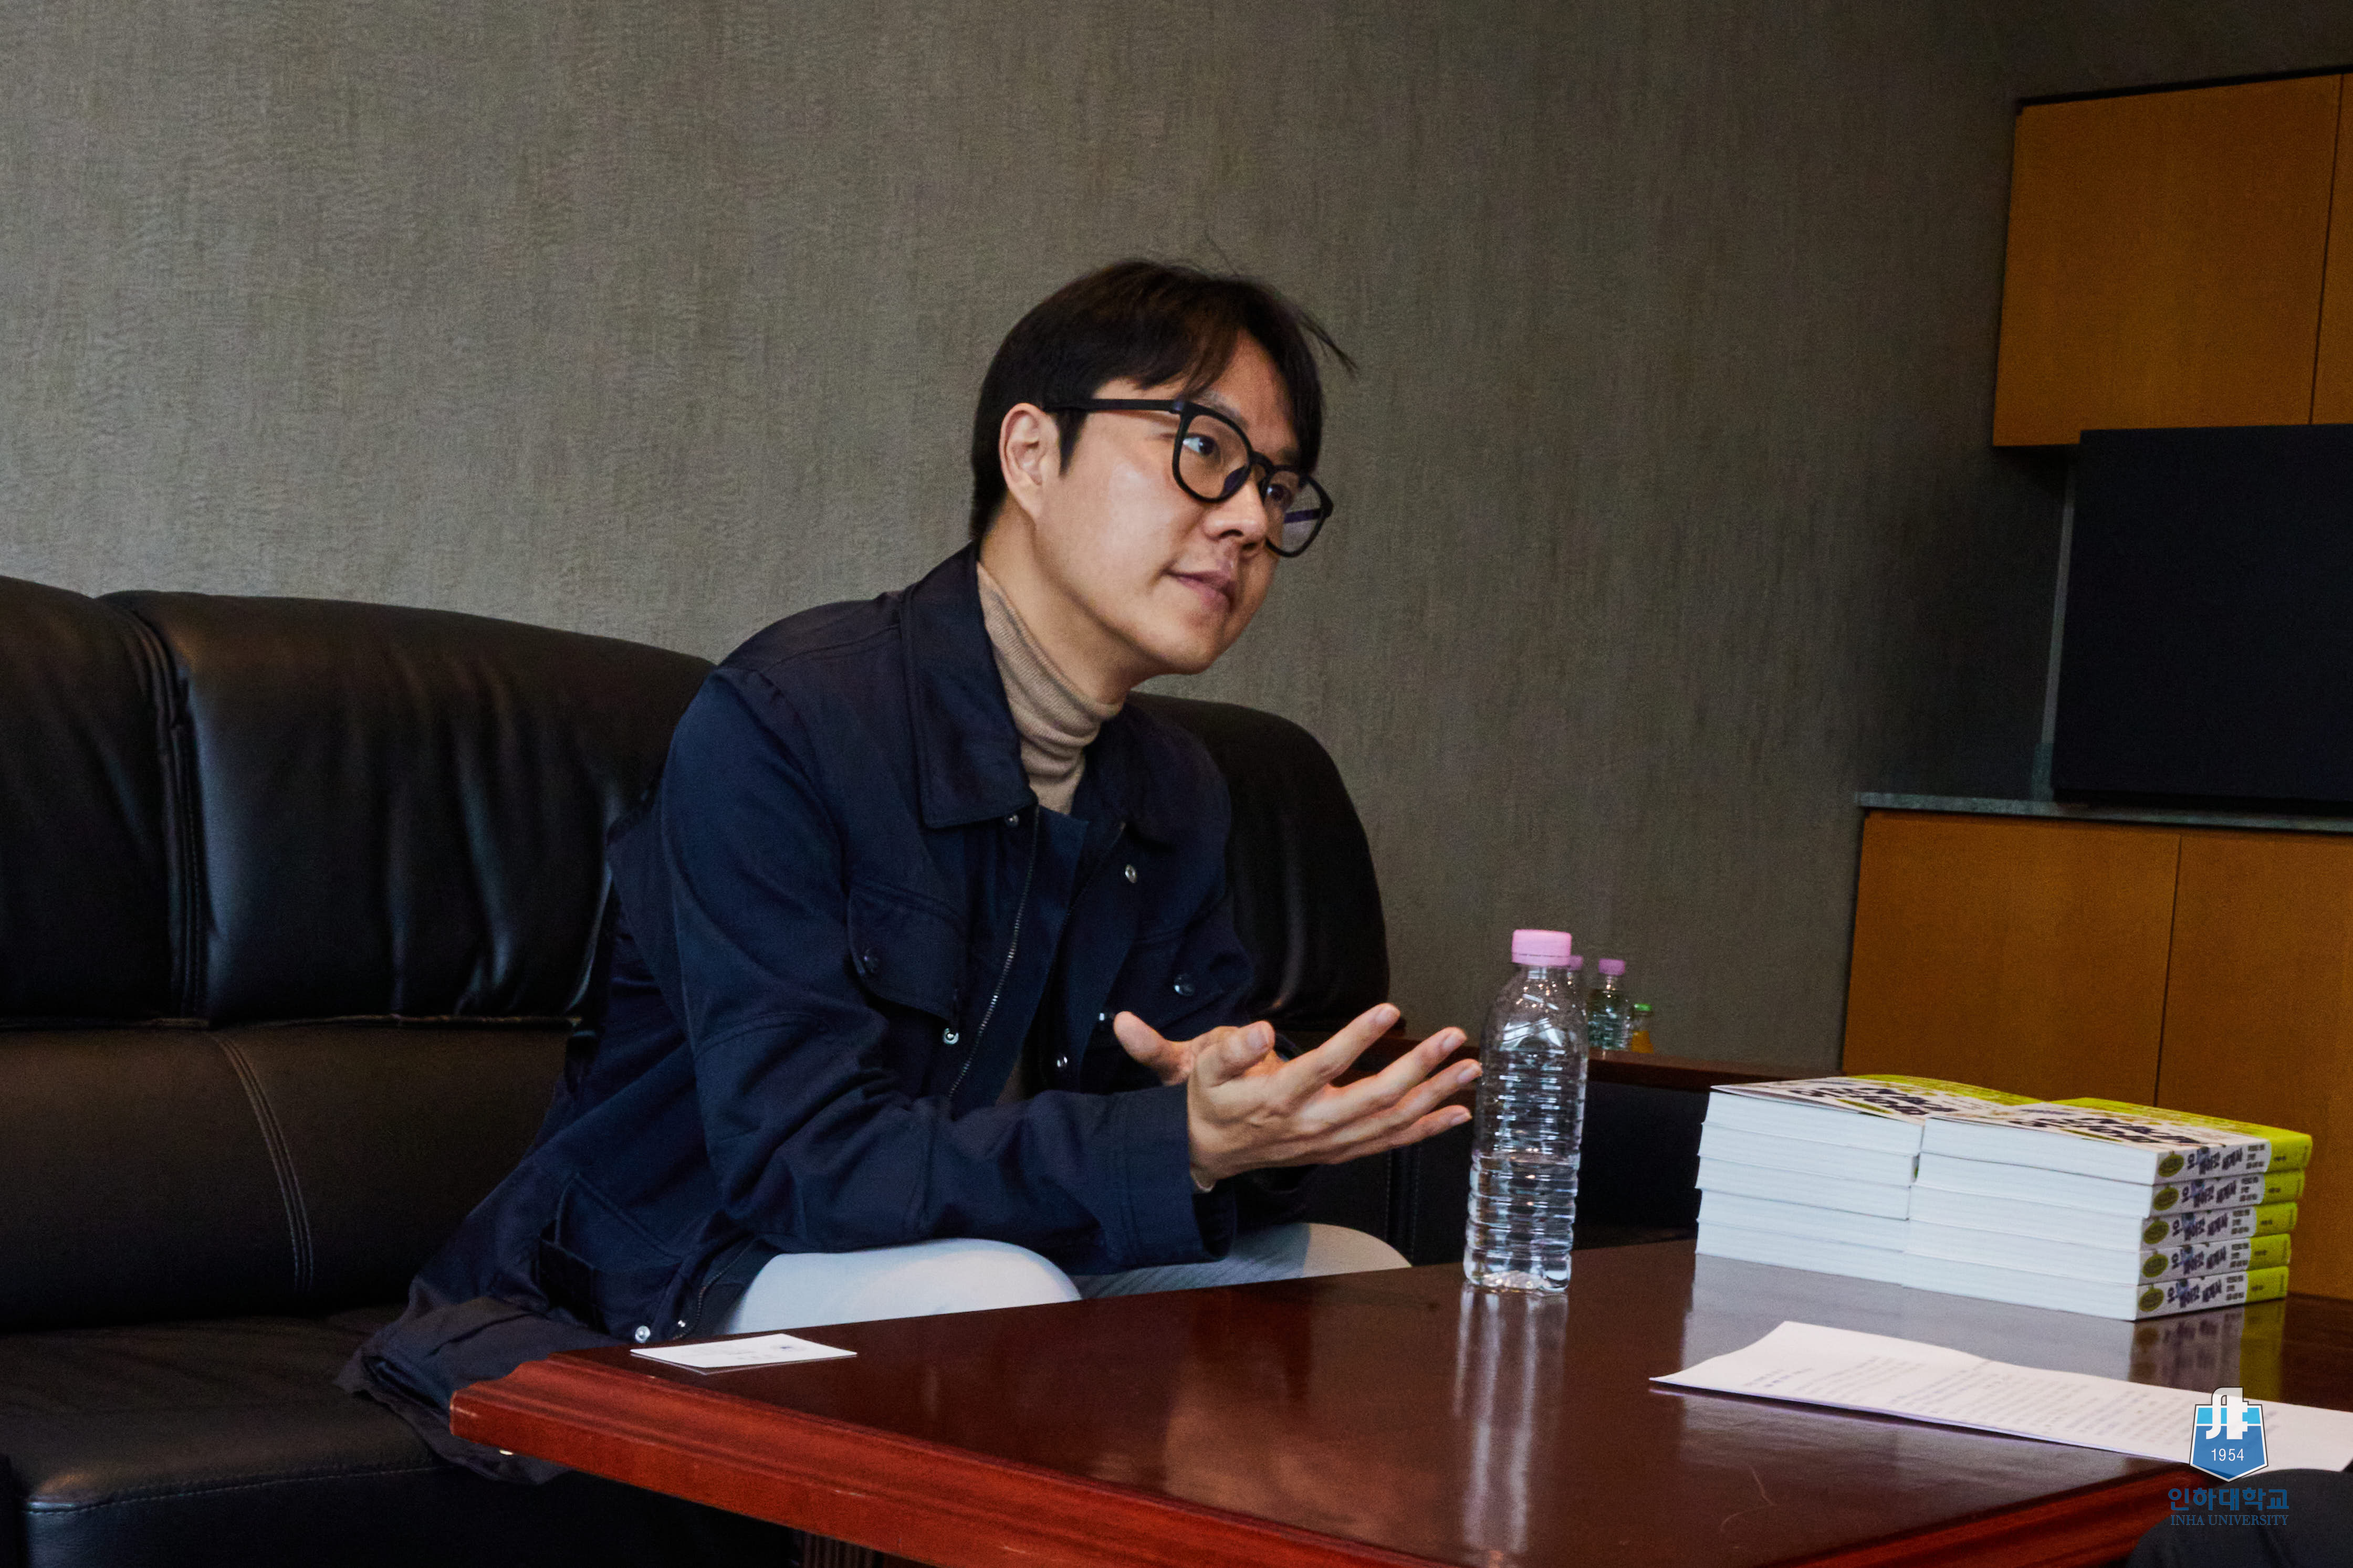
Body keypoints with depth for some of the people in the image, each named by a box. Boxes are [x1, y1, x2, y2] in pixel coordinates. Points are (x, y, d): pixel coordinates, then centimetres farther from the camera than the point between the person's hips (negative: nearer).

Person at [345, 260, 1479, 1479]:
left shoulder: (1177, 796, 5)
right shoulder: (780, 724, -22)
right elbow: (799, 1158, -28)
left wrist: (1246, 1125, -24)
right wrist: (1181, 1147, -38)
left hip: (988, 1271, 7)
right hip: (686, 1279, -7)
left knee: (1356, 1279, -6)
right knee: (997, 1297, -35)